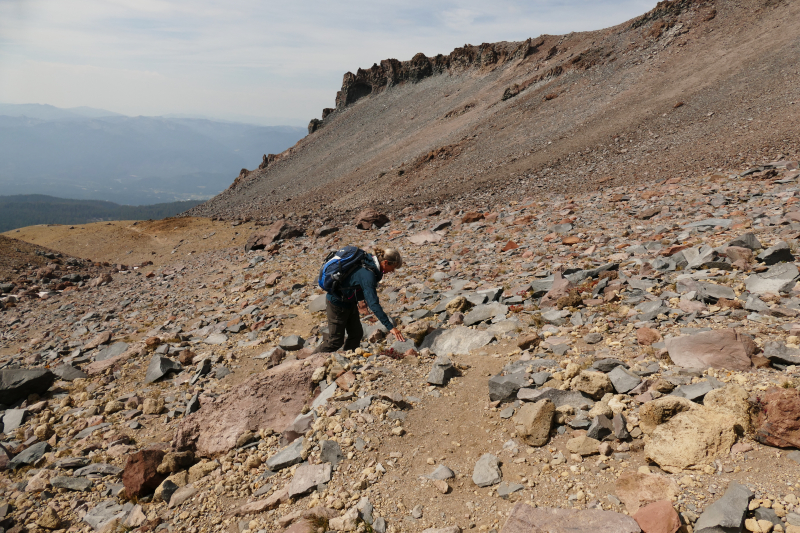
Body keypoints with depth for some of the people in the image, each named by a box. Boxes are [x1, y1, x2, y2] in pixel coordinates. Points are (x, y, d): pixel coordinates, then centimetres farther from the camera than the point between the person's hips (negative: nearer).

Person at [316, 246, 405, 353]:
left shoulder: (369, 262, -6)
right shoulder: (367, 274, -34)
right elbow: (373, 304, -39)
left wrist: (360, 299, 22)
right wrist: (390, 327, -39)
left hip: (349, 302, 9)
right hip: (337, 304, -9)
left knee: (356, 334, 10)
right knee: (336, 340, 2)